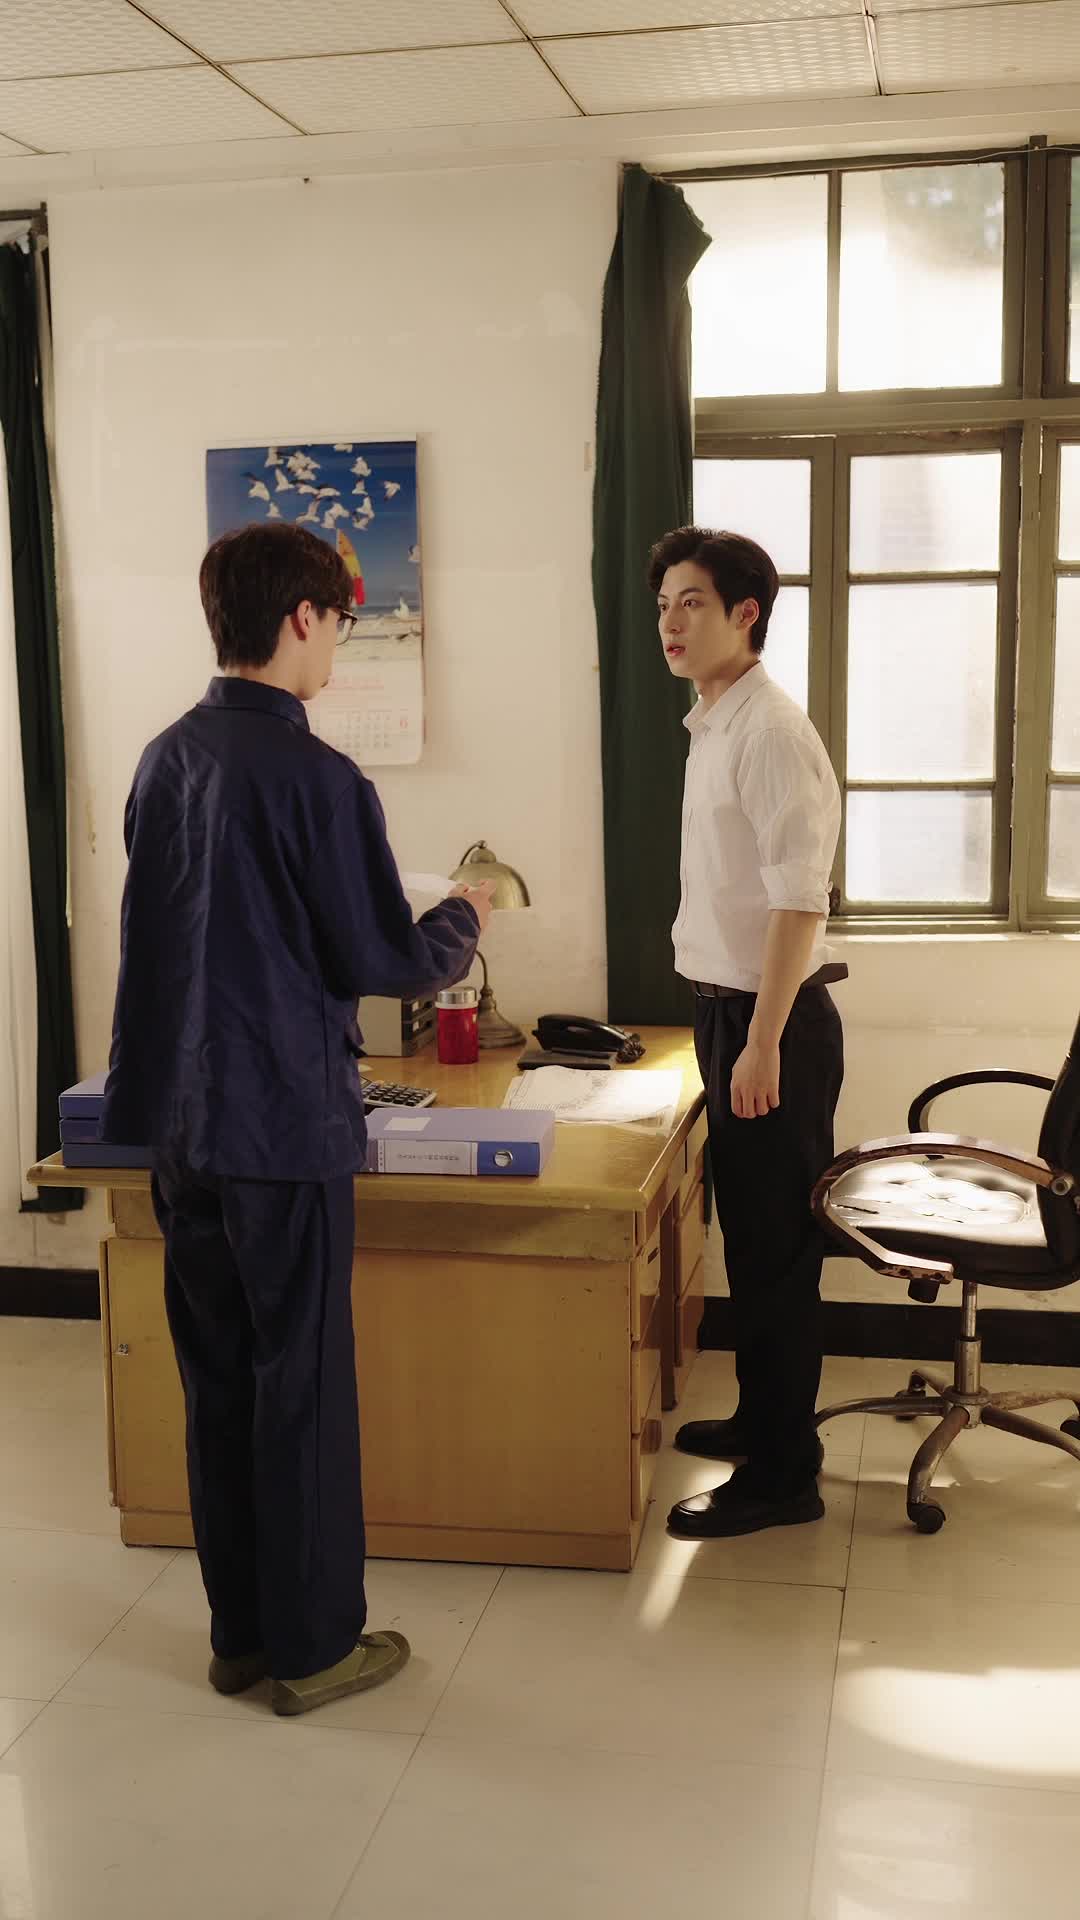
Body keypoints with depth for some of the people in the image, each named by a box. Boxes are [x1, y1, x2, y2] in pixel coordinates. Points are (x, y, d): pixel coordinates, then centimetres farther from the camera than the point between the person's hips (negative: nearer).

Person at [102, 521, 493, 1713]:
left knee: (215, 1378, 14)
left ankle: (240, 1632, 27)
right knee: (303, 1385, 5)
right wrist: (467, 919, 7)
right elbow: (384, 963, -11)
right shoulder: (315, 777, -16)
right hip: (284, 1123, -7)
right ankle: (313, 1646, 18)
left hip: (180, 1122, 7)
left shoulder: (165, 760, 6)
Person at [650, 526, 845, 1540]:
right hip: (731, 1007, 9)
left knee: (774, 1248, 0)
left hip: (771, 1018, -9)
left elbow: (799, 900, -23)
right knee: (751, 1238, 18)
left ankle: (781, 1475, 11)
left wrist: (764, 1042, -24)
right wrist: (731, 1029, 19)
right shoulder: (713, 727, 11)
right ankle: (765, 1419, 33)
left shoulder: (770, 733, -18)